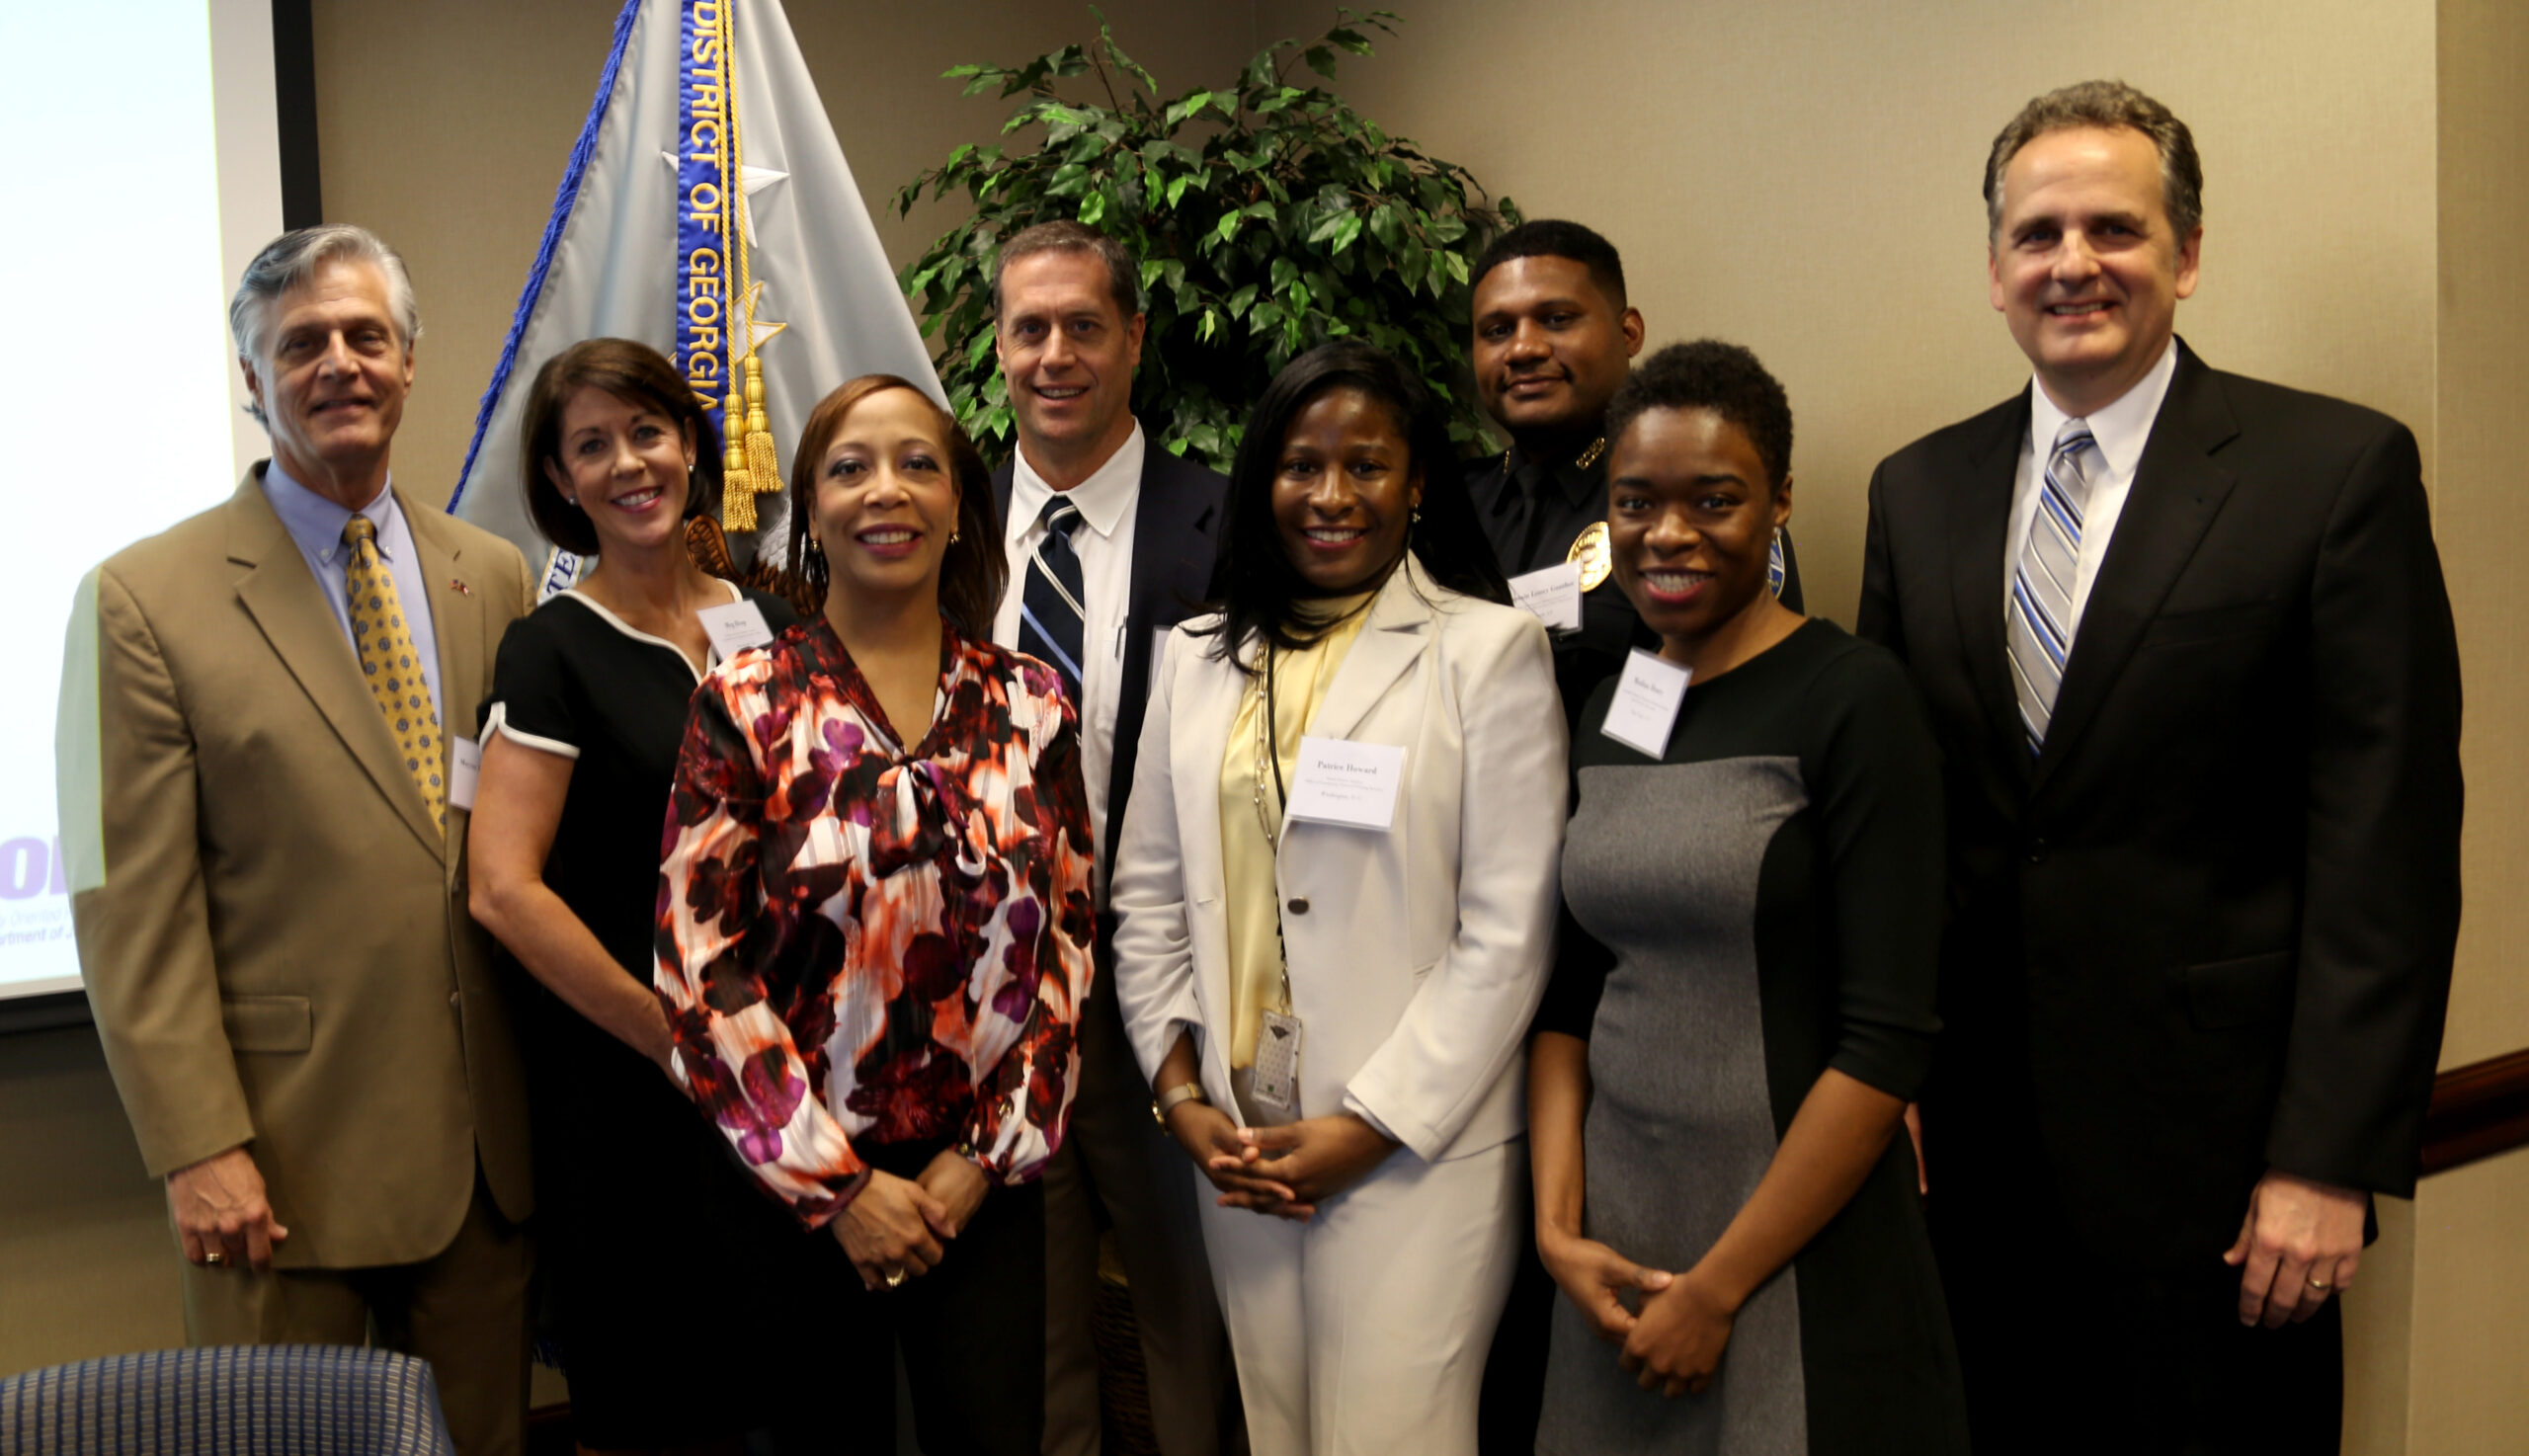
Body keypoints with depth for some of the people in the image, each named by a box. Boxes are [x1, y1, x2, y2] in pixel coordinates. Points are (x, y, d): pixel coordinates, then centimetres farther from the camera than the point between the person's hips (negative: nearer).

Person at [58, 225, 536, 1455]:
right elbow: (132, 908, -8)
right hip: (288, 1152, -4)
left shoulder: (494, 580, 8)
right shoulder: (145, 599, -5)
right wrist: (198, 1148, -12)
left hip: (487, 1147, 4)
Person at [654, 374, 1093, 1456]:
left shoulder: (1031, 708, 2)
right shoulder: (746, 706, -5)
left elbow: (1068, 943, 3)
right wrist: (835, 1185, -11)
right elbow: (698, 963, -9)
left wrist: (988, 1157, -4)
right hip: (796, 1194, -1)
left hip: (983, 1190, 2)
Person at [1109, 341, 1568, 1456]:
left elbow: (1508, 934, -9)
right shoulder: (1200, 656, 10)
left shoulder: (1491, 651, -5)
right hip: (1236, 1152, 4)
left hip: (1415, 1148, -4)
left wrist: (1369, 1128, -11)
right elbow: (1148, 896, 11)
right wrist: (1180, 1096, 2)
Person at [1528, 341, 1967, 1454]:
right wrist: (1559, 1226, -4)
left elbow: (1887, 1040, -16)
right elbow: (1569, 998, 9)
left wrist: (1717, 1286, -14)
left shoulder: (1854, 699, -12)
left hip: (1798, 1247, -5)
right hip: (1618, 1242, 5)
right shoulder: (1600, 716, 5)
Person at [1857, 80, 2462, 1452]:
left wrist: (2330, 1160, -13)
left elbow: (2386, 839, -10)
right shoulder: (1916, 489, 7)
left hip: (2210, 1150, -3)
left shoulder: (2340, 471, -6)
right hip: (1971, 1146, 4)